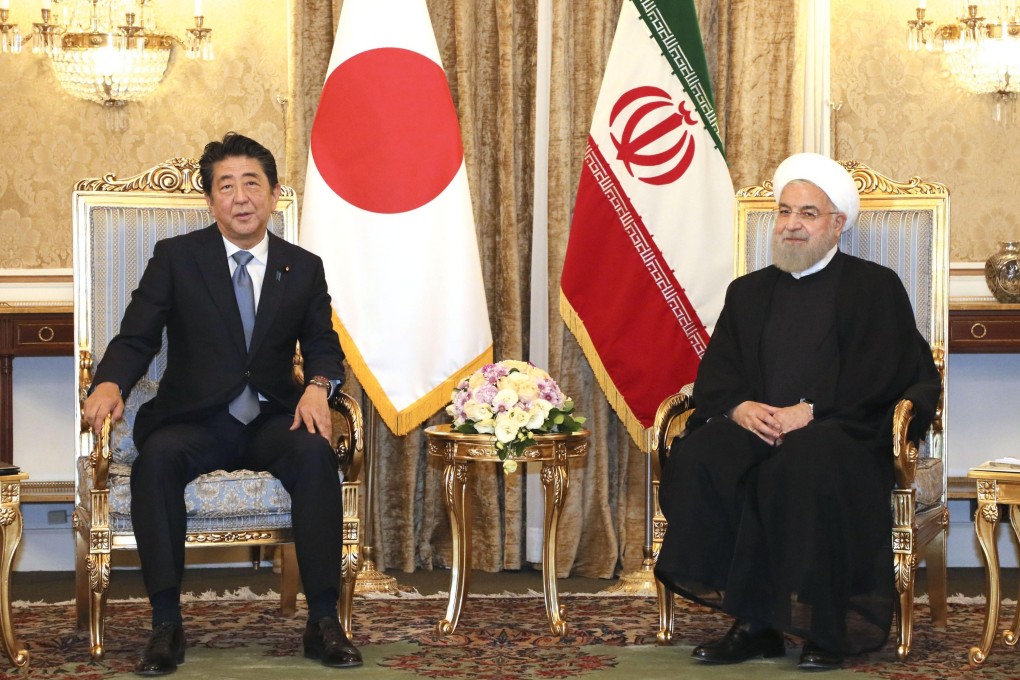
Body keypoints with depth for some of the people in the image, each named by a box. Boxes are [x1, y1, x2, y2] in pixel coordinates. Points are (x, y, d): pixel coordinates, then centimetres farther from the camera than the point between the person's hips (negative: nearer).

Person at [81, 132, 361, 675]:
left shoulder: (304, 268, 11)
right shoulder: (175, 258, 5)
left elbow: (323, 345, 10)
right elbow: (136, 339, 0)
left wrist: (318, 386, -15)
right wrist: (109, 385, -22)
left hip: (273, 420, 1)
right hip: (196, 421, -1)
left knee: (316, 454, -32)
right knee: (156, 457, -35)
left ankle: (323, 622, -26)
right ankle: (166, 625, -29)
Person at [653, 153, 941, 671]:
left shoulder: (876, 288, 10)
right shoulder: (749, 292, 25)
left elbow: (878, 378, -3)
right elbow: (716, 371, 14)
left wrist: (808, 412, -17)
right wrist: (739, 407, -9)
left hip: (843, 431, -4)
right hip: (755, 428, 4)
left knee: (808, 461, -39)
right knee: (698, 458, -28)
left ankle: (823, 628, -28)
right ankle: (753, 622, -25)